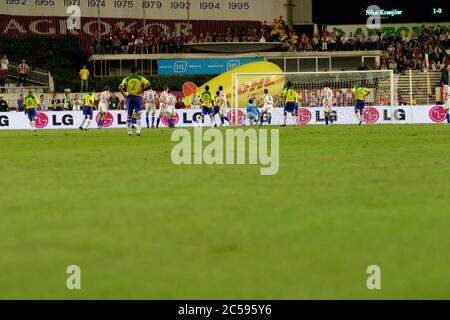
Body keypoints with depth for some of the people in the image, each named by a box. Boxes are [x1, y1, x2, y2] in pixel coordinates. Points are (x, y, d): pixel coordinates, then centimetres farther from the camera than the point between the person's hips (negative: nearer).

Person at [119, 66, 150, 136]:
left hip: (129, 97, 1)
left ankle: (129, 131, 13)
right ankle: (138, 130, -16)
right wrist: (141, 90, -4)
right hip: (138, 97, -1)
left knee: (129, 115, 10)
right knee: (138, 115, -2)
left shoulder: (126, 79, 5)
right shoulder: (141, 79, 2)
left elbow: (121, 87, -9)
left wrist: (124, 94, 1)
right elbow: (148, 85, -10)